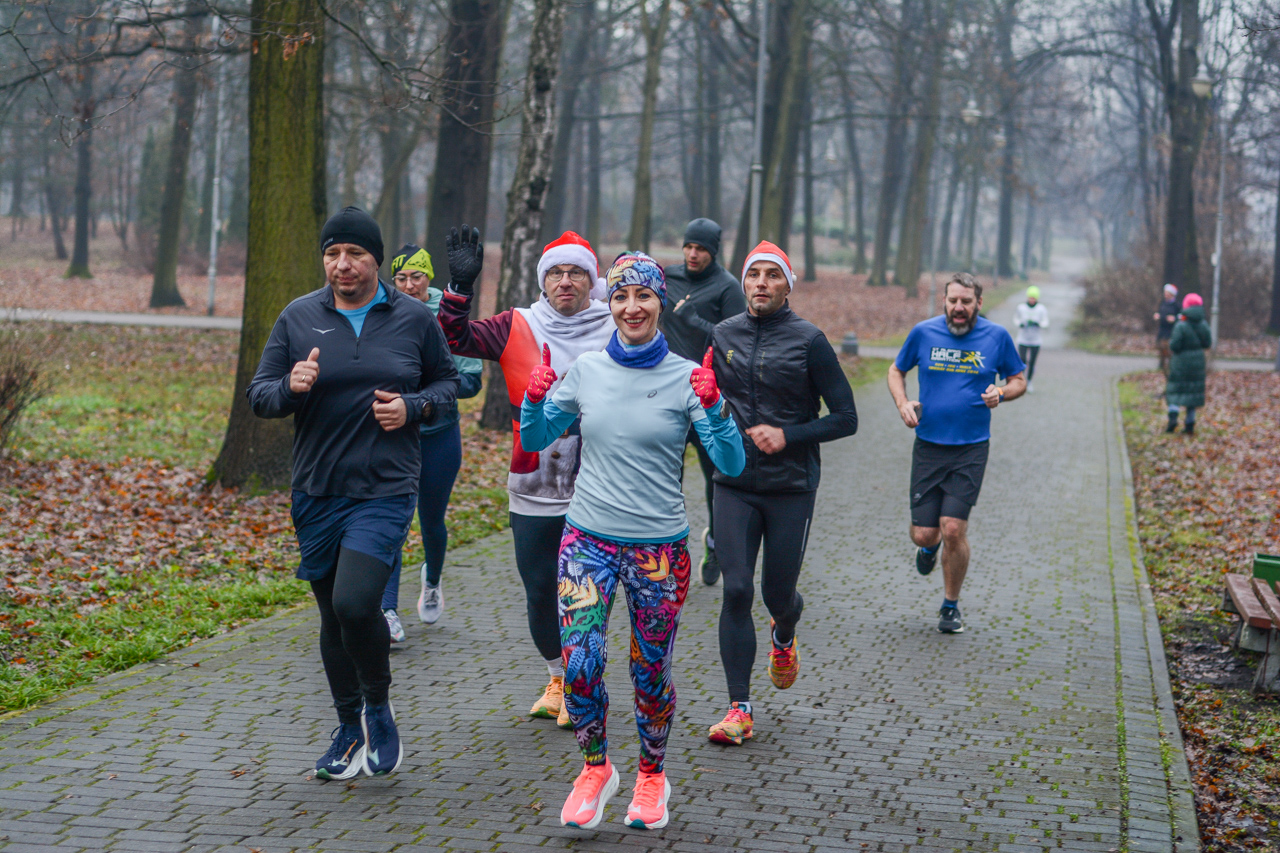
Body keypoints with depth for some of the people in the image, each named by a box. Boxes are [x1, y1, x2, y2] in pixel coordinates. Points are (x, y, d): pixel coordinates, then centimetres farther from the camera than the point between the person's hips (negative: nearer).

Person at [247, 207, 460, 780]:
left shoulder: (413, 318, 2)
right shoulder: (298, 318, 4)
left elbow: (447, 381, 14)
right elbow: (259, 396, 7)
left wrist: (413, 408, -7)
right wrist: (291, 386, -16)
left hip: (386, 490, -3)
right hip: (316, 493, 3)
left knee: (355, 604, -20)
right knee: (333, 615, 11)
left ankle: (379, 708, 6)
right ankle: (351, 730, 28)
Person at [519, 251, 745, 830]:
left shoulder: (685, 377, -5)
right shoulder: (585, 370, 3)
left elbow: (731, 463, -10)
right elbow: (535, 440, 13)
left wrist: (712, 405, -25)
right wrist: (534, 399, -7)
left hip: (660, 547, -1)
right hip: (588, 539, 1)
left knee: (650, 672, 7)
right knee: (579, 664, -10)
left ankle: (651, 777, 31)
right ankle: (595, 769, 15)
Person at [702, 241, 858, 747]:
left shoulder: (808, 341, -7)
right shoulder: (724, 335, 5)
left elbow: (845, 418, -6)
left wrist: (789, 436, -17)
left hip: (792, 487, -2)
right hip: (734, 485, 2)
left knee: (778, 593, 6)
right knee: (736, 591, -8)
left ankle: (784, 634, 45)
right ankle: (739, 709, -2)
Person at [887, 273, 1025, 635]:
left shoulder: (996, 337, -1)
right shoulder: (924, 333, 1)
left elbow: (1019, 380, 12)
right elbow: (896, 371, 15)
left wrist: (1001, 392, -11)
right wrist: (903, 402, -4)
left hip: (971, 448, -1)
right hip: (928, 445, 1)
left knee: (953, 529, -10)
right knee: (923, 534, -1)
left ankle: (951, 605, 12)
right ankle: (930, 547, 40)